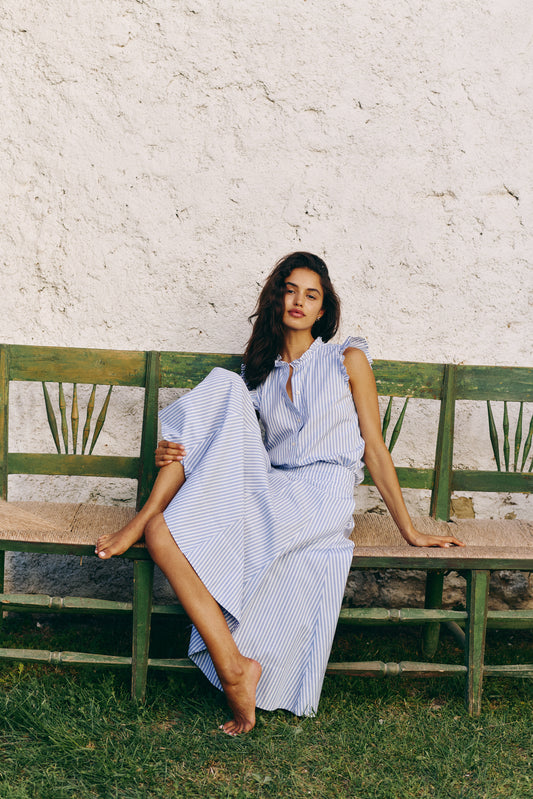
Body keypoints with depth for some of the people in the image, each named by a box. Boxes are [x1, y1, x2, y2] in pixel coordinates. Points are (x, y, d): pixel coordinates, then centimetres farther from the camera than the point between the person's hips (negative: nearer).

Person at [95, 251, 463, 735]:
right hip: (268, 495, 5)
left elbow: (374, 449, 8)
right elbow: (219, 437, 15)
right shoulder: (257, 374, 19)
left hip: (321, 500, -5)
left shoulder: (348, 360, 9)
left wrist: (410, 532, 6)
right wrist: (172, 450, -8)